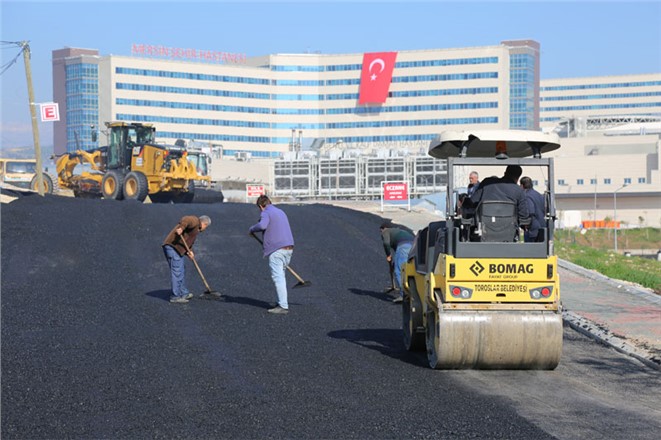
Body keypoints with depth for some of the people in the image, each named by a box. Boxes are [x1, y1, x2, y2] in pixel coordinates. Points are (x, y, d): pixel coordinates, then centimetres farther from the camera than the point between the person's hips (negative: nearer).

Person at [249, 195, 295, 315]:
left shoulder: (266, 213, -4)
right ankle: (282, 302, 22)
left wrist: (252, 229, -6)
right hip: (289, 247, 8)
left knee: (278, 277, -9)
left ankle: (283, 306, -14)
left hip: (276, 250, -8)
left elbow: (262, 225, -25)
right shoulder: (281, 212, 23)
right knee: (281, 276, 19)